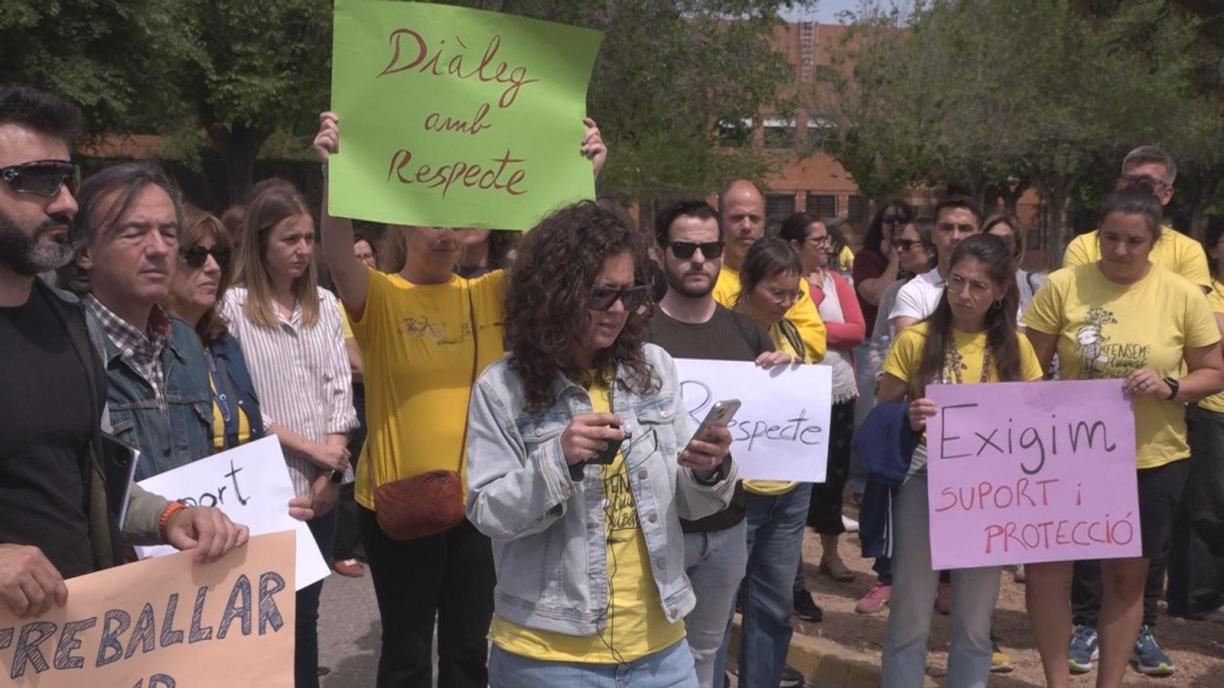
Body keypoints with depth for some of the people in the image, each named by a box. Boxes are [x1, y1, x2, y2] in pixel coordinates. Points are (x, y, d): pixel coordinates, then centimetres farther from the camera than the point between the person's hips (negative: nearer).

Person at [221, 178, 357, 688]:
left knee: (306, 607, 14)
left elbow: (340, 387, 6)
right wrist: (307, 447, -12)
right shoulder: (235, 306, -8)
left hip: (321, 483, 5)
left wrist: (331, 468, -5)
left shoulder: (324, 303, 9)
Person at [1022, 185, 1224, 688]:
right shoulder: (1062, 286, -7)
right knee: (1045, 565, 0)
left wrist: (1169, 387, -18)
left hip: (1153, 460, 0)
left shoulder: (1182, 295, -5)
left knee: (1128, 575, 12)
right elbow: (1029, 368, -1)